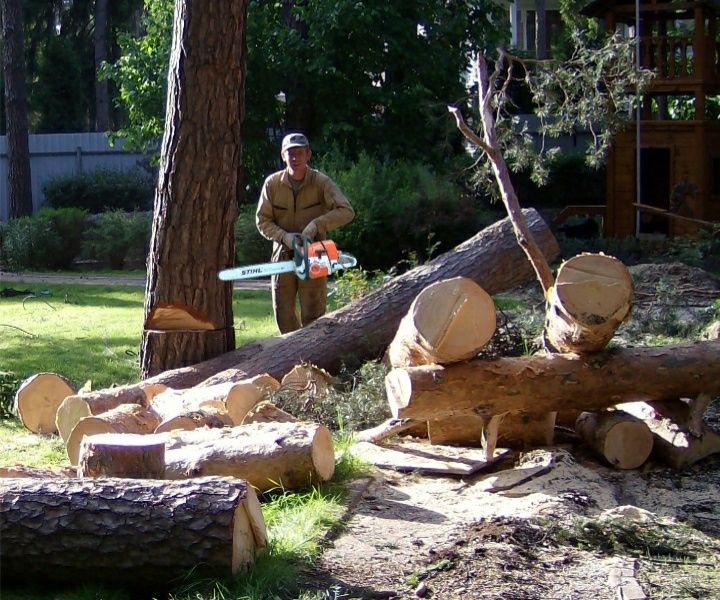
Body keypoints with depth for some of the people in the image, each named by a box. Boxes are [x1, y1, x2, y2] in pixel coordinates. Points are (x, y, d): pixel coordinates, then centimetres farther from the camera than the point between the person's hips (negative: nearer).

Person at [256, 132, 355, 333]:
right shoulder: (272, 183, -3)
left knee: (313, 315, -2)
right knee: (283, 313, 10)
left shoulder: (321, 182, -10)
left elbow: (346, 211, -17)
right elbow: (262, 220, -1)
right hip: (283, 255, 3)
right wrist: (284, 236, -17)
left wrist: (317, 224, -27)